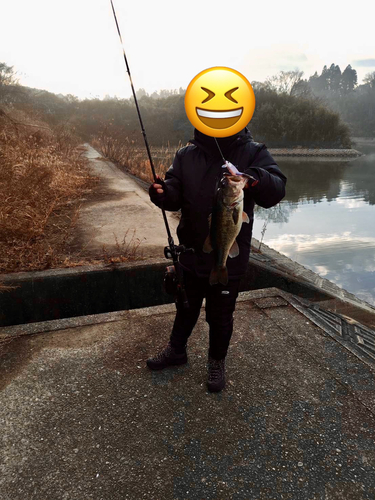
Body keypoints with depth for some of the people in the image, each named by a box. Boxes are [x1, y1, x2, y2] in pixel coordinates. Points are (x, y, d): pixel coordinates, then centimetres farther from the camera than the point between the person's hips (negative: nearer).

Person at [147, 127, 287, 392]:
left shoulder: (253, 153, -10)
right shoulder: (187, 155, 0)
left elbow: (277, 189, -23)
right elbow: (175, 195, -4)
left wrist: (253, 179, -45)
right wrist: (162, 192, -28)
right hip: (191, 252, 3)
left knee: (221, 315, 15)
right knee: (186, 306, 24)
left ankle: (217, 362, 41)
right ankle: (177, 349, 48)